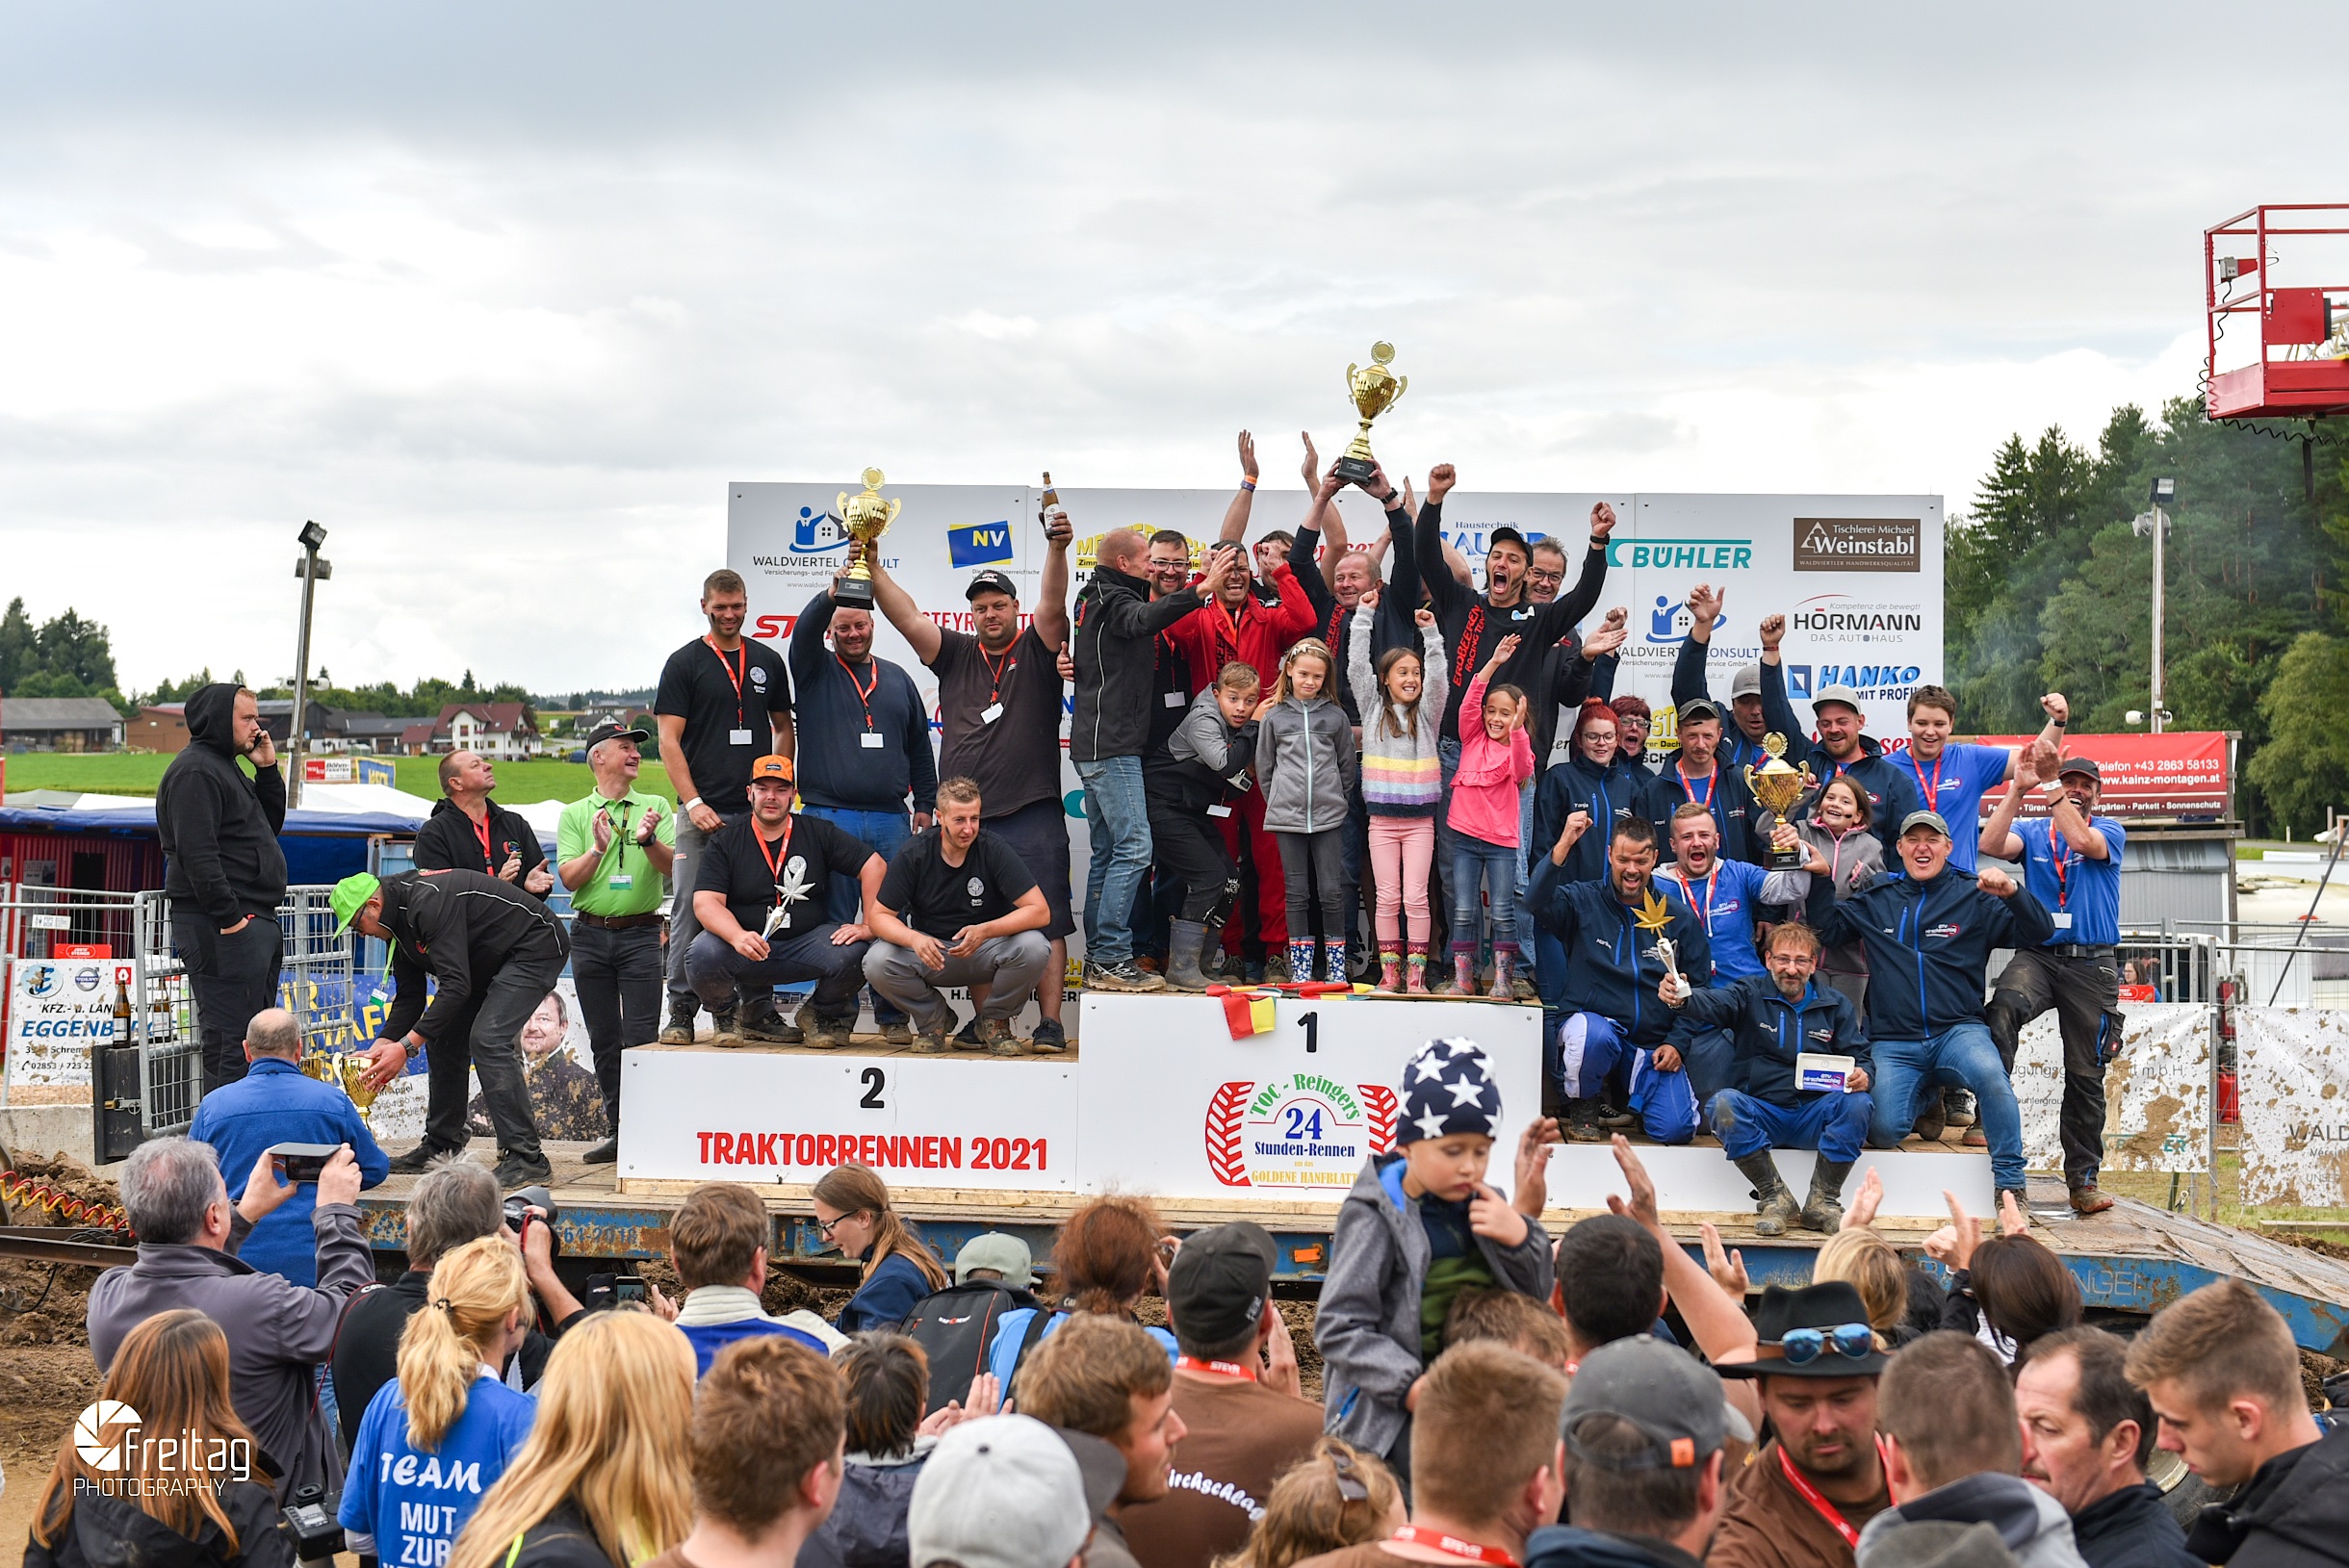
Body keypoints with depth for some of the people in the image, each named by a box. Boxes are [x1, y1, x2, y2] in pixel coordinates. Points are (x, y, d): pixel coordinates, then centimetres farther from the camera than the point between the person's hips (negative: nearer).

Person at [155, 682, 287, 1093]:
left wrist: (267, 769, 14)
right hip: (222, 926, -11)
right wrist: (229, 917, -23)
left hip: (255, 920, 11)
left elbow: (271, 825, 26)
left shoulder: (225, 766, 21)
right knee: (230, 1040, -12)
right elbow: (197, 853, -20)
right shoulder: (194, 770, -11)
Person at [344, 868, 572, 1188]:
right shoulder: (401, 919, 4)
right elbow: (409, 997, 9)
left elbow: (456, 986, -32)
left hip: (537, 948, -11)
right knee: (442, 1037, 9)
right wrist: (380, 1046, -4)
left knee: (488, 1039, -23)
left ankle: (525, 1158, -22)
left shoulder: (429, 901, -28)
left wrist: (407, 1047, -30)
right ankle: (441, 1147, 19)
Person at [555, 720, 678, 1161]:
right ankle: (617, 1131, 13)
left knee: (640, 1039, -8)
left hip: (641, 933, -2)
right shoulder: (574, 814, 9)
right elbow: (569, 878, -1)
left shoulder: (655, 807, 8)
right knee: (604, 1041, 6)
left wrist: (648, 841, -22)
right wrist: (598, 848, -17)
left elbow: (671, 867, -3)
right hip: (590, 935, 2)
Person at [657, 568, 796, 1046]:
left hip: (758, 810, 3)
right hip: (703, 811, -3)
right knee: (691, 910, -5)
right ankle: (681, 1012, -1)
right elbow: (669, 740, -2)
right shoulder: (684, 663, 3)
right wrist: (693, 802, -12)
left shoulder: (768, 661, 14)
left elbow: (784, 728, 20)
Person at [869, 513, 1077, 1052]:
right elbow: (906, 616, 7)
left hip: (1032, 816, -3)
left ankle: (1051, 1021, -5)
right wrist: (870, 567, -3)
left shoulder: (1036, 649, 6)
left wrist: (1057, 550, -27)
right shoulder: (956, 654, 14)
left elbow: (1052, 605, -10)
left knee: (1044, 922, -5)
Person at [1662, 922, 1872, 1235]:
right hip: (1760, 1113, -1)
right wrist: (1681, 999, -40)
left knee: (1857, 1103, -28)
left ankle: (1823, 1200, -16)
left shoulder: (1836, 1005, 15)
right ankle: (1775, 1197, -22)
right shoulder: (1750, 994, 6)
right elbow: (1713, 1003, -15)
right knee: (1722, 1103, -32)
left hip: (1815, 1115, 1)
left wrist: (1862, 1075, -14)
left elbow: (1859, 1056, 12)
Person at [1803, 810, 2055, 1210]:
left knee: (1990, 1074, -36)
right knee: (1884, 1130, -20)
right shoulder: (1876, 900, 14)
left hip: (1958, 1031, -2)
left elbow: (2038, 932, 0)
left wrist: (2012, 892, -19)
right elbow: (1827, 929, 13)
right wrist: (1821, 879, 0)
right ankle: (1927, 1097, 17)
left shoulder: (1974, 897, 6)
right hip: (1893, 1044, 2)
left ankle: (2010, 1185, -23)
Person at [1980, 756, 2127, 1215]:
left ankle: (2083, 1179, 13)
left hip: (2092, 963, 0)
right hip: (2037, 954, 0)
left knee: (2086, 1073, 4)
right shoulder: (2032, 831, 13)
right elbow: (1992, 844, -8)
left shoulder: (2110, 831, 8)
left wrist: (2051, 784, -14)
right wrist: (2018, 788, -14)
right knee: (2004, 1006, -34)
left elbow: (2082, 840, -15)